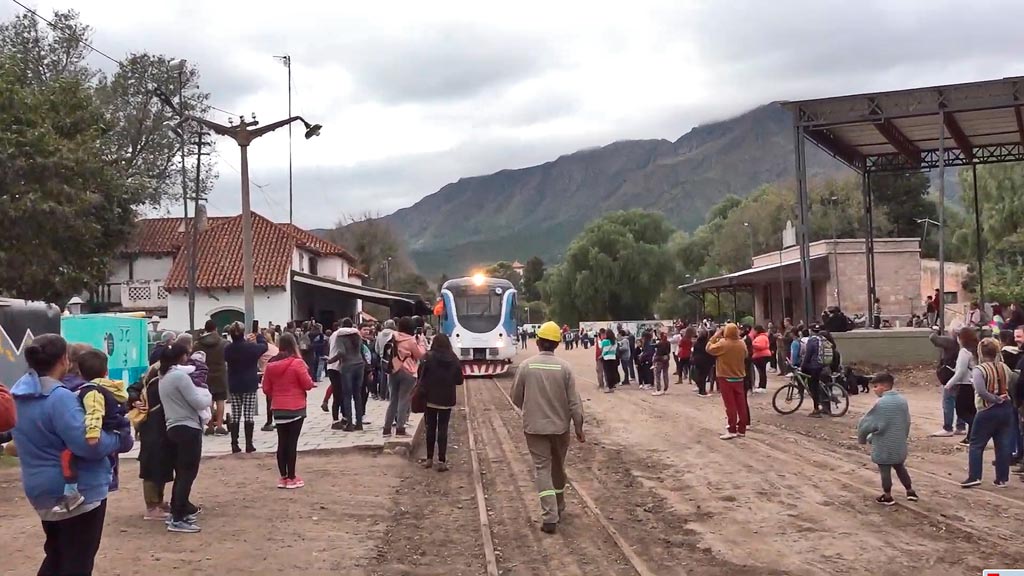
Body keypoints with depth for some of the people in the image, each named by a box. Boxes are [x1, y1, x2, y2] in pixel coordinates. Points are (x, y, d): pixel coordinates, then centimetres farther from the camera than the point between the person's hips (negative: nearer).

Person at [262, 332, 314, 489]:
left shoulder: (271, 365, 2)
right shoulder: (297, 363, -13)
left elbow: (266, 389, 7)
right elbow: (308, 384, -11)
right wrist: (309, 380, 10)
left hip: (278, 409, 4)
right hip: (296, 408, -4)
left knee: (282, 443, 10)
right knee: (292, 442, -1)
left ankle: (283, 477, 14)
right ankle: (291, 478, 3)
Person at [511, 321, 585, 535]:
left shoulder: (526, 366, -8)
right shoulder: (564, 367, -9)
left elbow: (516, 398, 1)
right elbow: (574, 401, -8)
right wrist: (578, 426, 3)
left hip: (534, 426, -1)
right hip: (560, 425, 1)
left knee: (542, 469, 0)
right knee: (558, 467, 20)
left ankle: (550, 517, -10)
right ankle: (559, 508, 37)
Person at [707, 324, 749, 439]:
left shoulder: (723, 343, -18)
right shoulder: (742, 344, -1)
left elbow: (709, 348, -9)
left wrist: (715, 336, -2)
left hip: (726, 378, -5)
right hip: (739, 377, 5)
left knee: (730, 405, -3)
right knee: (741, 404, 8)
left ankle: (732, 430, -3)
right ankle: (742, 429, 13)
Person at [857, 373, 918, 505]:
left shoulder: (881, 403, -21)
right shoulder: (902, 400, 1)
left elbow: (867, 423, -17)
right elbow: (907, 422, 11)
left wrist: (862, 438, 1)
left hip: (884, 445, -7)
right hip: (899, 444, 7)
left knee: (885, 471, 8)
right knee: (900, 467, 24)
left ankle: (887, 497, 18)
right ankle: (910, 491, 31)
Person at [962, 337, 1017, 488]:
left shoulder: (979, 370, -15)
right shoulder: (1004, 367, 5)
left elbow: (981, 391, -26)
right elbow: (1014, 382, 17)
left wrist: (995, 399, -15)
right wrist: (1002, 397, 14)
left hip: (988, 412, -6)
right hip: (1006, 409, 6)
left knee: (976, 445, 4)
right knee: (1003, 445, 10)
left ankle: (974, 477, 0)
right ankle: (1002, 479, 13)